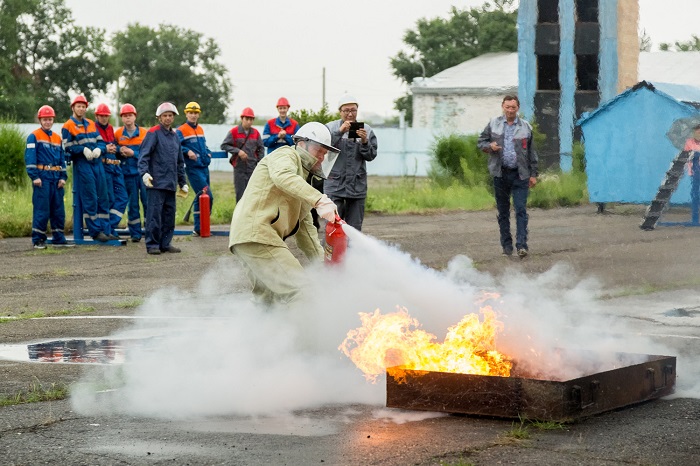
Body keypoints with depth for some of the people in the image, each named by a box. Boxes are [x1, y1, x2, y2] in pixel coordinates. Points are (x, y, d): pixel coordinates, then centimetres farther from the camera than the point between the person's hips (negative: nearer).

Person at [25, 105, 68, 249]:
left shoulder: (57, 138, 16)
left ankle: (59, 238, 16)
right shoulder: (34, 136, -2)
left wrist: (63, 177, 8)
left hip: (56, 178, 6)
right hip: (42, 177, -6)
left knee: (58, 209, 8)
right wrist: (34, 176, -16)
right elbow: (29, 158, -9)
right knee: (41, 209, -7)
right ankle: (38, 240, -2)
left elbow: (62, 159, 19)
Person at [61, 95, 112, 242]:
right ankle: (95, 231, 1)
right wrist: (83, 149, -17)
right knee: (90, 199, -5)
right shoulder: (68, 126, -1)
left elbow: (100, 140, 16)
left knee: (103, 198, 6)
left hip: (97, 163, 6)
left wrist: (98, 149, -6)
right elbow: (67, 147, -6)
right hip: (81, 165, -6)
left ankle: (106, 230, 10)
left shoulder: (91, 124, 17)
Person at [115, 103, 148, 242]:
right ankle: (135, 233, 10)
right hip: (128, 174, 1)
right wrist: (119, 151, -8)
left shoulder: (144, 133, 1)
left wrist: (133, 153, -13)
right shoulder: (118, 134, 6)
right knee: (132, 204, 4)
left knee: (147, 202, -3)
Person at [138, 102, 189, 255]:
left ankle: (165, 243, 16)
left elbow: (180, 162, 25)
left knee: (169, 214, 9)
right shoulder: (154, 133, -3)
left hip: (171, 183, 7)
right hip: (157, 182, -7)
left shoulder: (175, 135, 18)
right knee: (154, 213, -7)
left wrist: (183, 182, 24)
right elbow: (144, 155, -12)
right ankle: (152, 244, -3)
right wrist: (144, 173, -26)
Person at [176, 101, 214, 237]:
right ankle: (199, 228, -10)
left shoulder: (200, 129, 18)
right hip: (193, 168, -8)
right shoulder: (181, 130, -5)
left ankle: (199, 228, 18)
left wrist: (208, 153, 11)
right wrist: (187, 151, -26)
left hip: (204, 167, 8)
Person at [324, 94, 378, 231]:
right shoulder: (331, 127, 1)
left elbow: (371, 156, 3)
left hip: (357, 186, 2)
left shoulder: (366, 130, 7)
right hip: (334, 185, -2)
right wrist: (339, 132, -23)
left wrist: (364, 142, -14)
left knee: (355, 228, 6)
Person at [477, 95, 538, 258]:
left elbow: (531, 153, 9)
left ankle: (521, 245, -13)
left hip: (520, 175, -1)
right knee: (503, 212, 7)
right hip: (500, 174, 1)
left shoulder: (525, 127, 6)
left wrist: (533, 174, 5)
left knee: (521, 210, -10)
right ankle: (506, 245, 14)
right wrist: (489, 146, -9)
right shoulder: (493, 124, 7)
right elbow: (481, 141, 14)